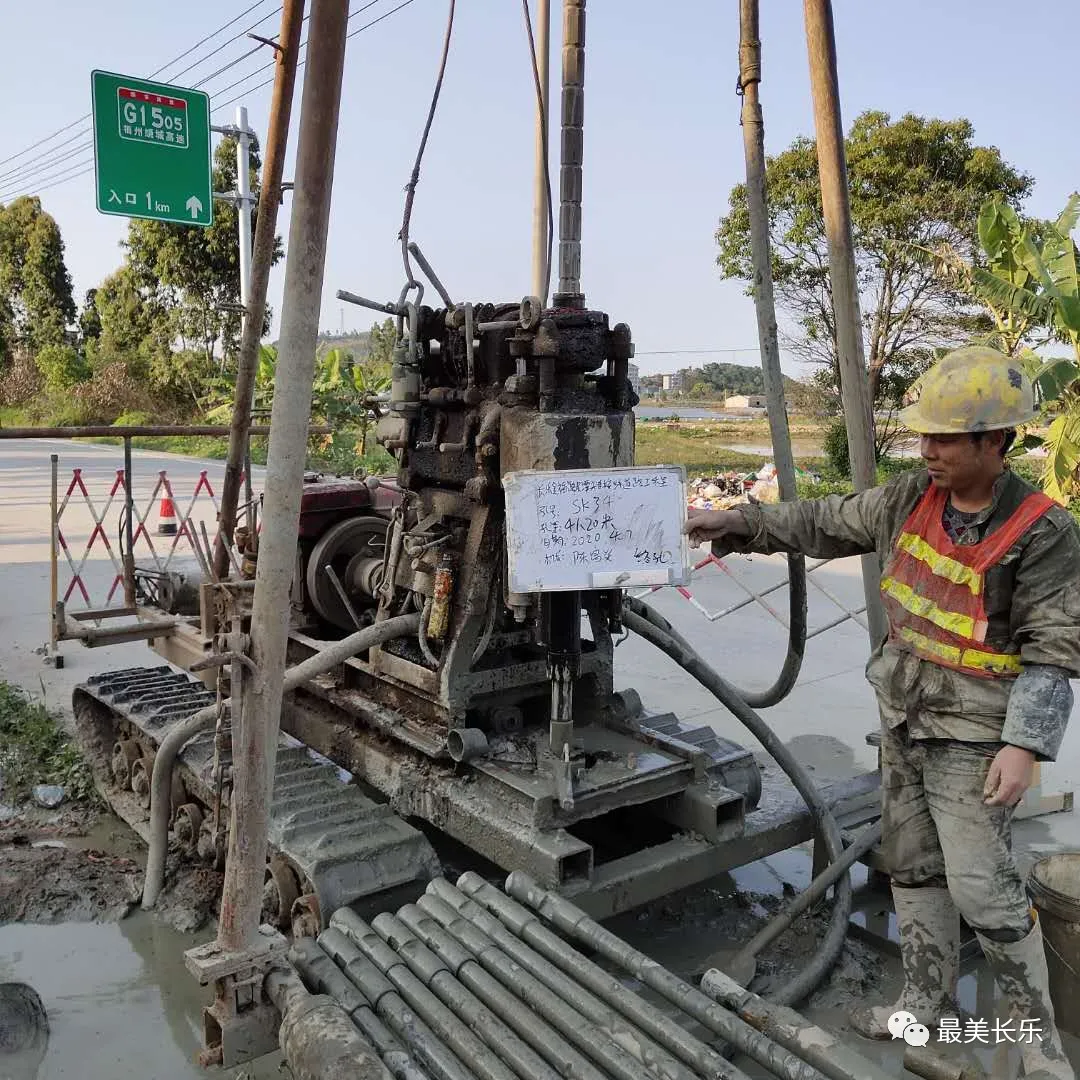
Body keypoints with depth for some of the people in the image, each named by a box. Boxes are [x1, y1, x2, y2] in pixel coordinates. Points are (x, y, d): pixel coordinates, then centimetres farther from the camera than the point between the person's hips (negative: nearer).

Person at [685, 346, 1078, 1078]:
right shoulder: (913, 498, -2)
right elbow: (828, 525, 8)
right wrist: (739, 524, 6)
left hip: (974, 736, -6)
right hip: (905, 720, 6)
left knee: (982, 883, -3)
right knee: (912, 864, 15)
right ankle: (931, 1001, 32)